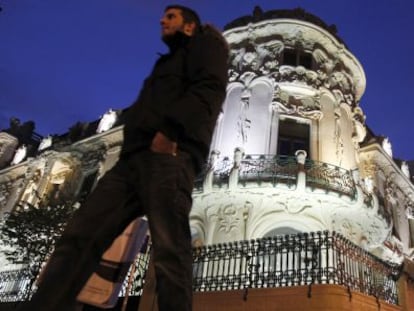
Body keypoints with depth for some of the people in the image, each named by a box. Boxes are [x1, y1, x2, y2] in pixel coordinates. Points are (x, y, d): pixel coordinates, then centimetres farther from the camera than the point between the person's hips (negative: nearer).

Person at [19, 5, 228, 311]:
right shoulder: (169, 62, 41)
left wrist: (170, 130, -18)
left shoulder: (205, 42, 18)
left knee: (169, 249, -20)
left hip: (169, 154, -8)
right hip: (134, 156, 8)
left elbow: (210, 88, -5)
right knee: (78, 238, -4)